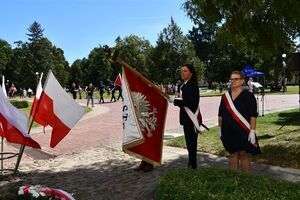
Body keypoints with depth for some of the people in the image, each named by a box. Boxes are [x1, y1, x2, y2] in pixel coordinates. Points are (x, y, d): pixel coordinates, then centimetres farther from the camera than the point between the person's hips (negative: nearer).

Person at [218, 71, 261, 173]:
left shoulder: (248, 96, -6)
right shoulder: (225, 96, 7)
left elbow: (253, 116, -10)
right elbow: (221, 114, 12)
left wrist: (252, 132, -16)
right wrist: (220, 128, 10)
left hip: (243, 131, -4)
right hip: (229, 131, 4)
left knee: (244, 155, 2)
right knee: (232, 154, 11)